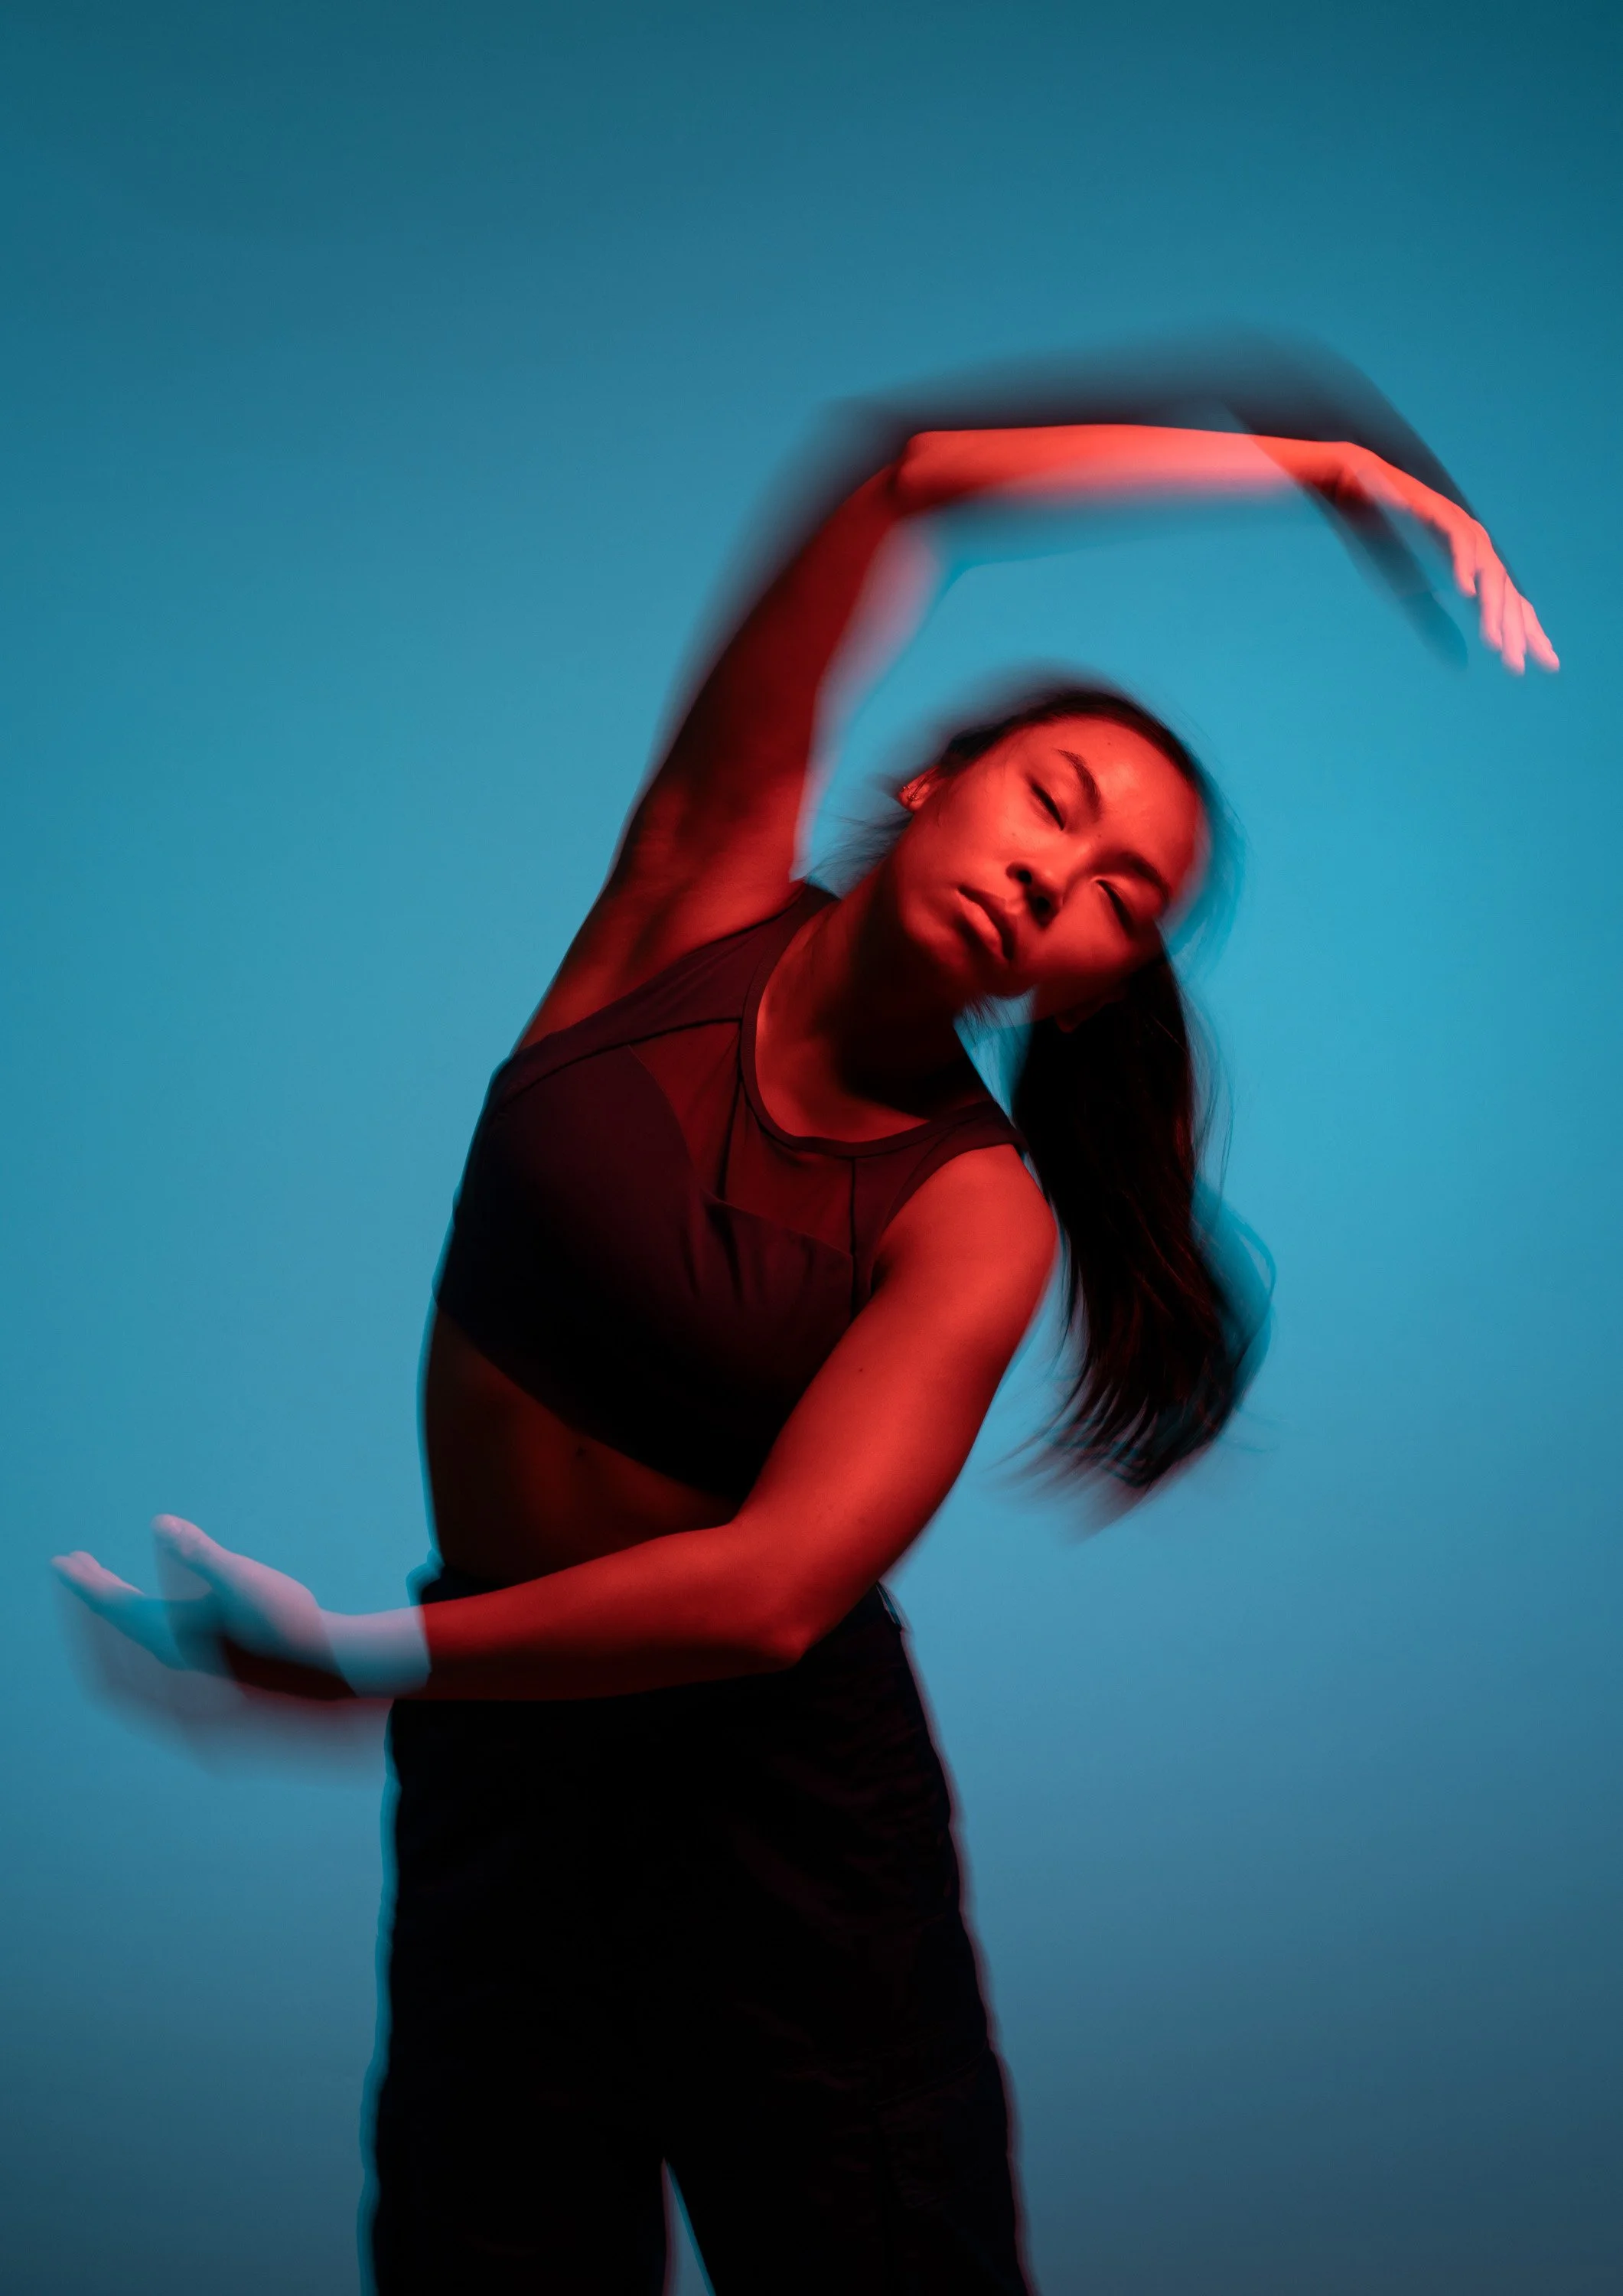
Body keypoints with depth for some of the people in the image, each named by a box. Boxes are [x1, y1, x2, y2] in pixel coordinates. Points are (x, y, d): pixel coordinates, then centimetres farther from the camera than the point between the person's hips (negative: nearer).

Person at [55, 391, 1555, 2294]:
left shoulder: (974, 1210, -12)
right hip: (493, 1744, 2)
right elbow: (914, 478, -13)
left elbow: (773, 1589, -24)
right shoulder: (706, 885, -6)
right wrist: (1314, 466, -13)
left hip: (775, 1779, -2)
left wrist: (367, 1660, -31)